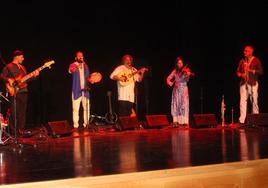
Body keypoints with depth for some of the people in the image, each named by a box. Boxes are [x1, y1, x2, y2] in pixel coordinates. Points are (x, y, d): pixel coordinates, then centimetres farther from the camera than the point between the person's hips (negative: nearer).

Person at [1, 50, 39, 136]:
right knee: (14, 112, -7)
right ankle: (14, 131, -2)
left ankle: (21, 130, 13)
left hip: (24, 91, 7)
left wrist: (34, 75, 5)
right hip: (14, 92, -7)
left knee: (22, 112, 7)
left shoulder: (22, 67, 21)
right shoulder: (8, 67, -1)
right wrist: (8, 80, -21)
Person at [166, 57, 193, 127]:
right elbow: (168, 78, 6)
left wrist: (187, 75, -33)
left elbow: (187, 80, -12)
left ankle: (184, 122, -11)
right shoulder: (175, 71, 8)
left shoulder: (186, 70, -1)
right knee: (176, 105, -2)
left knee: (184, 105, -10)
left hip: (184, 90, -2)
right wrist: (170, 82, -15)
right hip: (176, 90, 3)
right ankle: (175, 121, -2)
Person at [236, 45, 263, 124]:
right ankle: (242, 120, -5)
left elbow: (261, 71, -3)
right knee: (242, 101, -5)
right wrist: (241, 74, -5)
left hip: (253, 83, -3)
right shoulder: (242, 60, 13)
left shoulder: (256, 60, 2)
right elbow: (238, 71, 16)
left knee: (254, 101, 0)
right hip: (243, 83, 3)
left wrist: (251, 70, -13)